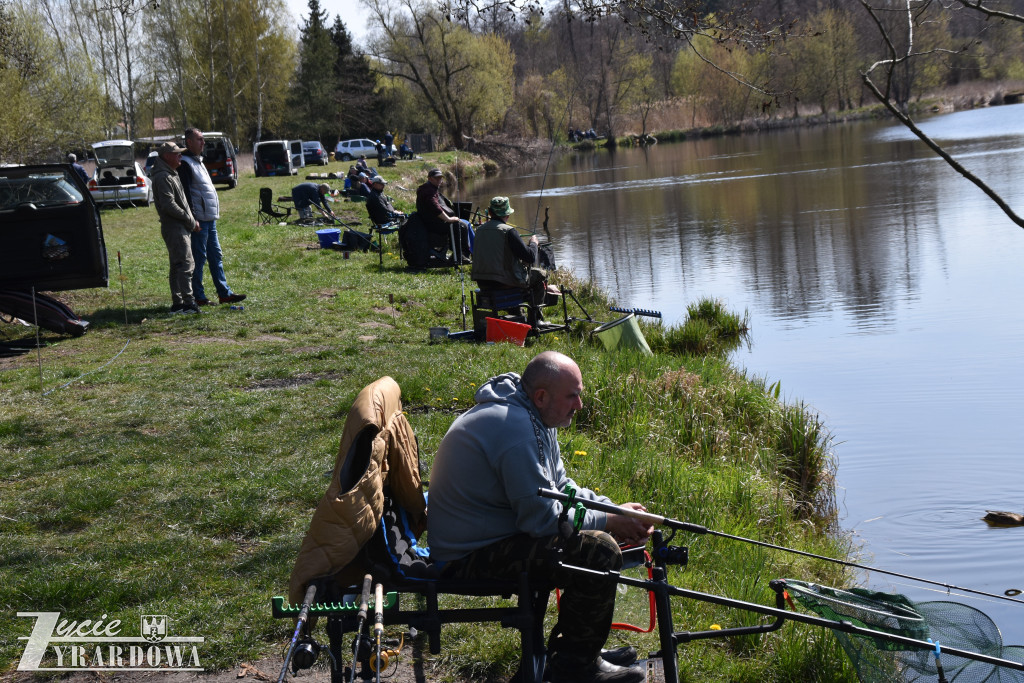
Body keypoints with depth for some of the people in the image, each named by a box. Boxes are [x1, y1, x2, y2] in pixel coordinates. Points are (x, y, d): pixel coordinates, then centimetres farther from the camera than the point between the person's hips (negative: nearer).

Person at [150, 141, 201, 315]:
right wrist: (191, 221, -14)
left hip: (182, 227, 10)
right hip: (174, 227, -10)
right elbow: (169, 205, -20)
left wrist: (191, 221, 14)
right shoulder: (163, 177, -14)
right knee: (186, 263, -12)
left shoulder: (172, 174, 20)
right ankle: (188, 302, -13)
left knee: (178, 265, 11)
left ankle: (177, 303, 15)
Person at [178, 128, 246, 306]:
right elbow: (186, 193, -18)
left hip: (209, 219, 10)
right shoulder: (185, 163, -12)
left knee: (216, 256, 11)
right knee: (198, 258, -4)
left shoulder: (198, 161, 19)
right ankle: (198, 297, 3)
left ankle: (224, 293, 15)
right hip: (199, 220, -10)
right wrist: (192, 220, -21)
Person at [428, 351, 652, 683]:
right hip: (470, 556, -11)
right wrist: (608, 521, -14)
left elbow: (560, 487, 15)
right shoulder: (514, 426, -25)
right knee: (600, 551, -21)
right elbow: (541, 516, -24)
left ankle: (567, 644, 21)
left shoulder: (533, 417, 8)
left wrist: (614, 509, 0)